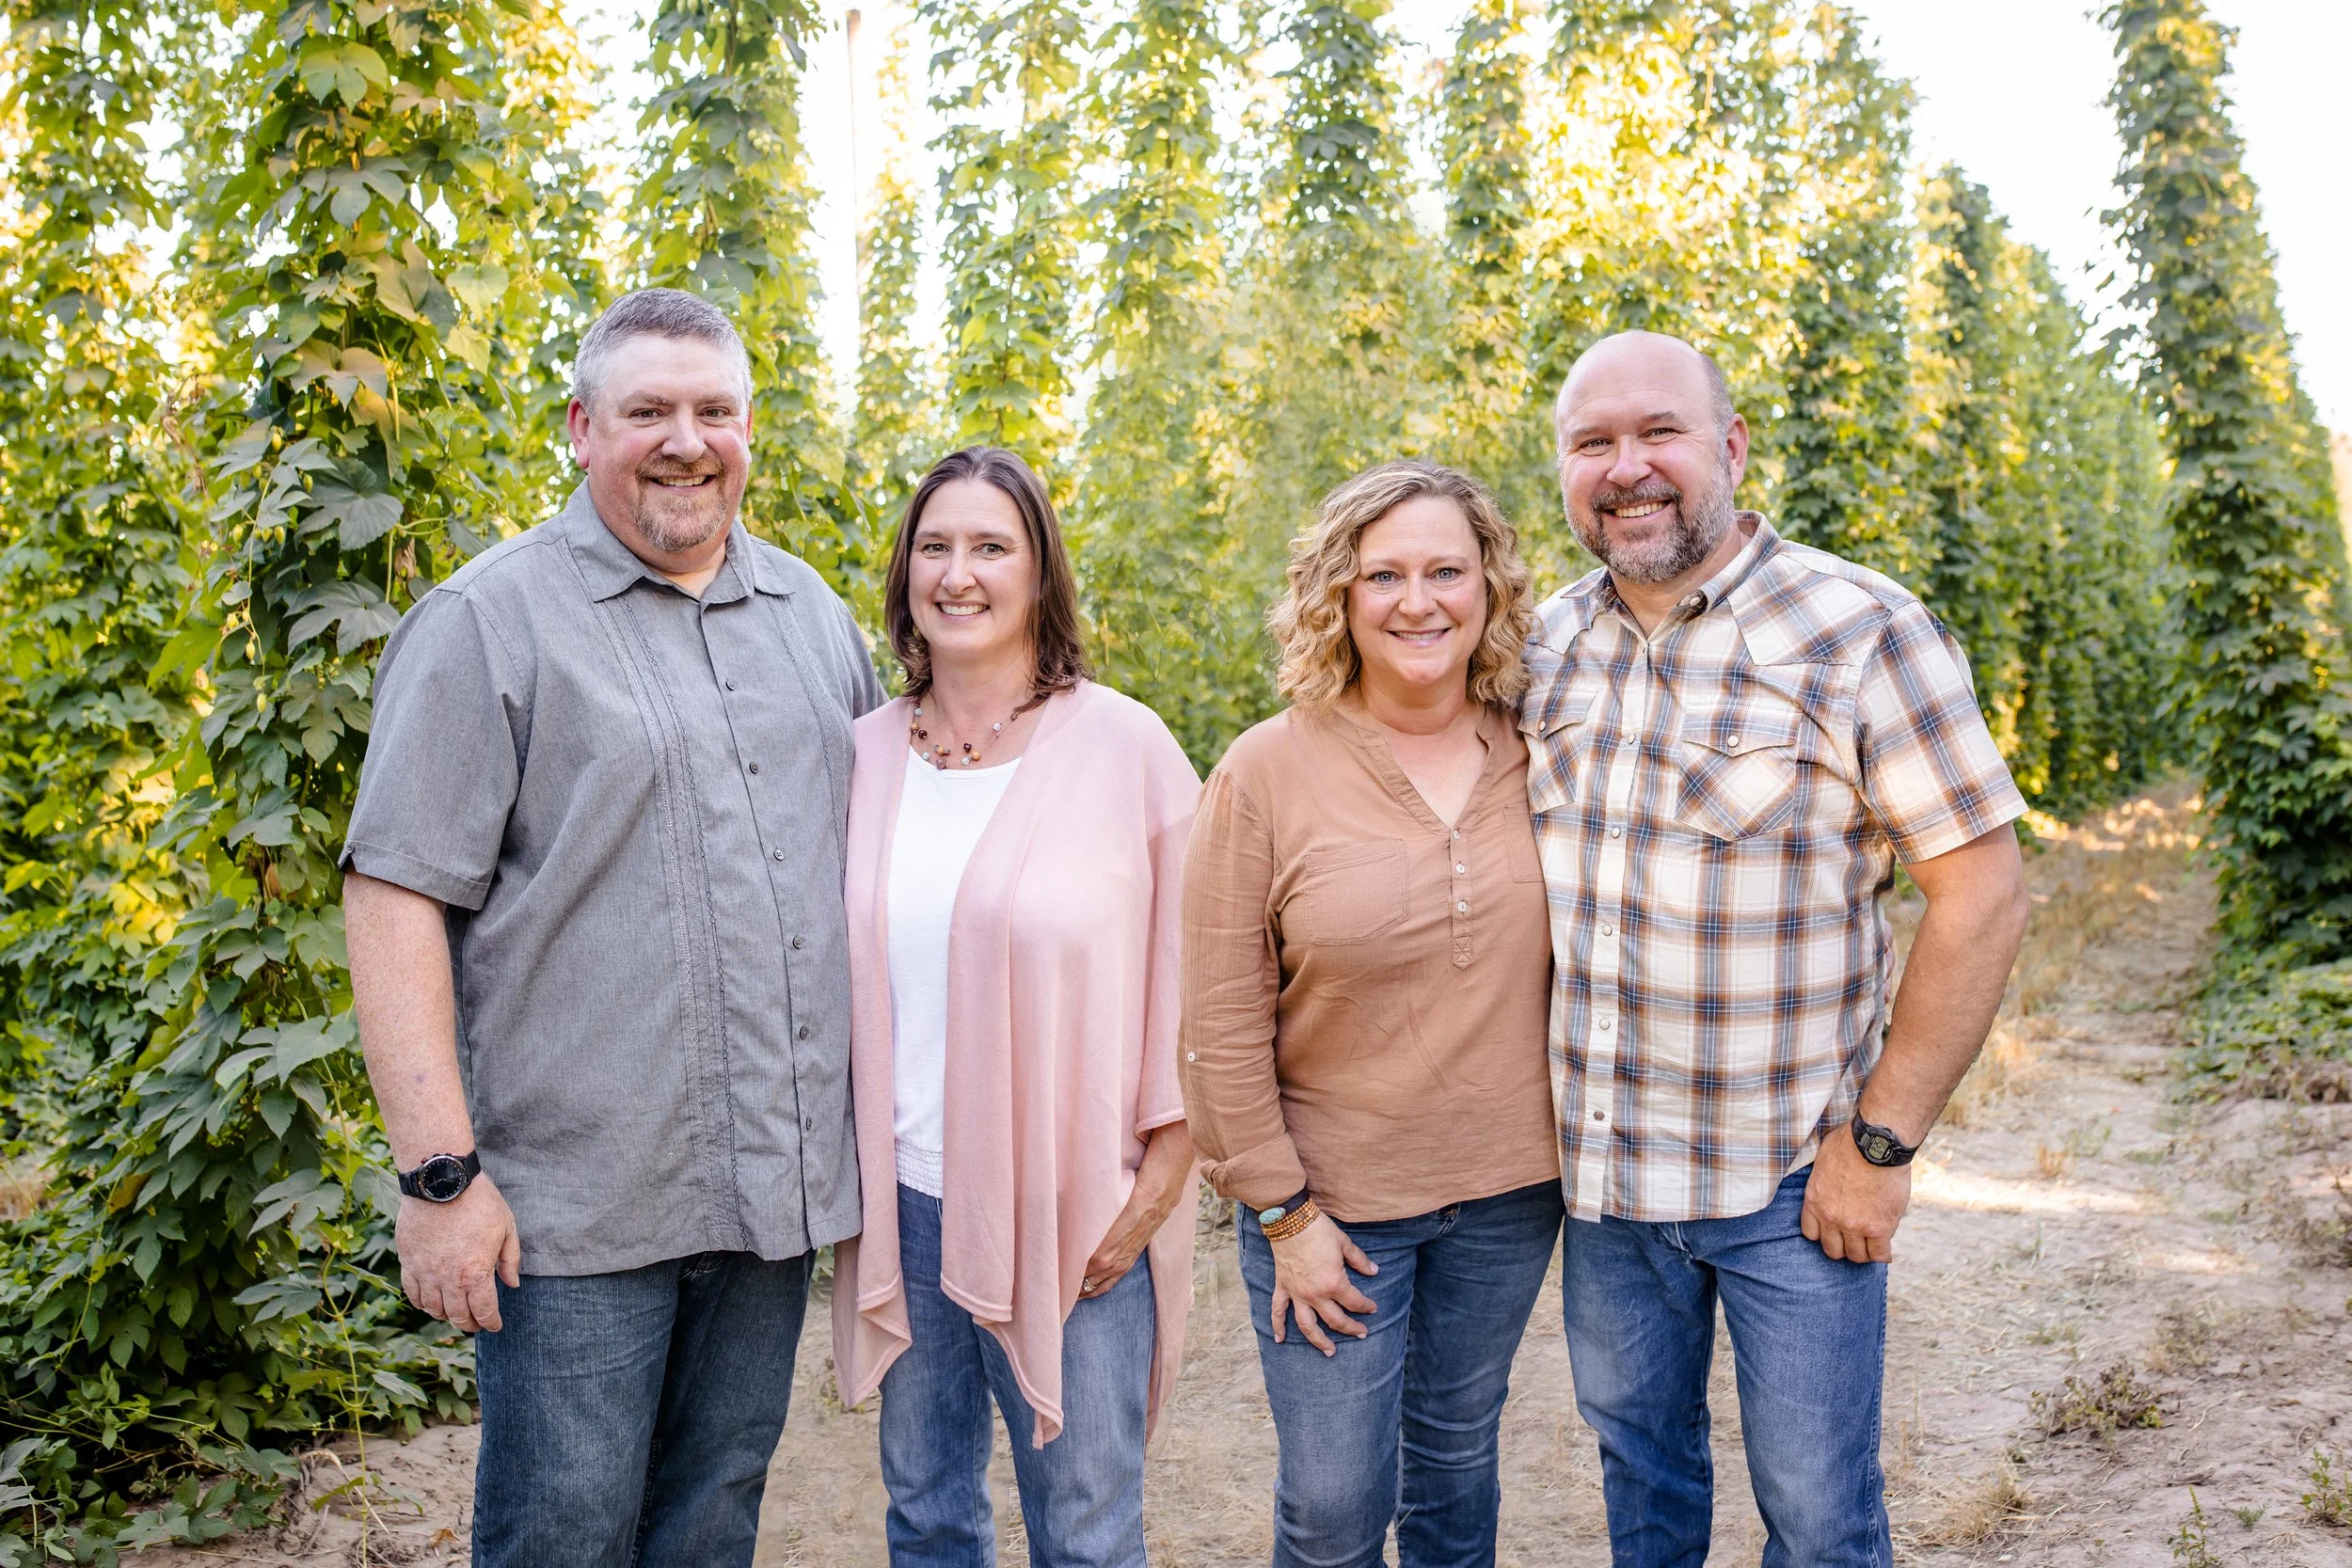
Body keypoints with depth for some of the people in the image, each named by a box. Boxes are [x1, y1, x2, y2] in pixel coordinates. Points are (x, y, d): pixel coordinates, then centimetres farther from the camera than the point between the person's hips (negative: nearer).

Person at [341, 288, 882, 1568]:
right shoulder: (489, 621, -7)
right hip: (576, 1203, -5)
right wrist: (439, 1172, -16)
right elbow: (395, 897, -12)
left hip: (774, 1179, 5)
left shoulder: (812, 614, 11)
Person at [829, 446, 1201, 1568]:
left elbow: (1184, 979, -6)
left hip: (1071, 1216, -3)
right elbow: (833, 970, 12)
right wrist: (839, 1171, 9)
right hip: (902, 1205, 4)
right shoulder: (866, 753, 3)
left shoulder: (1123, 745, -8)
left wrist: (1154, 1186, -8)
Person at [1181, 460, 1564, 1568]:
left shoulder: (1535, 758, -2)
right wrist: (1282, 1214, -10)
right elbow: (1223, 1022, -10)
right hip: (1336, 1198, -3)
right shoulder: (1267, 771, -12)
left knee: (1457, 1457, 20)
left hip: (1508, 1189, 3)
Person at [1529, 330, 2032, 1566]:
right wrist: (1530, 1098, 7)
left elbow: (1981, 893, -14)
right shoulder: (1546, 641, 2)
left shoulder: (1861, 630, -14)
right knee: (1635, 1454, 21)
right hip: (1598, 1162, 4)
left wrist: (1882, 1142, -15)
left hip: (1789, 1179, -4)